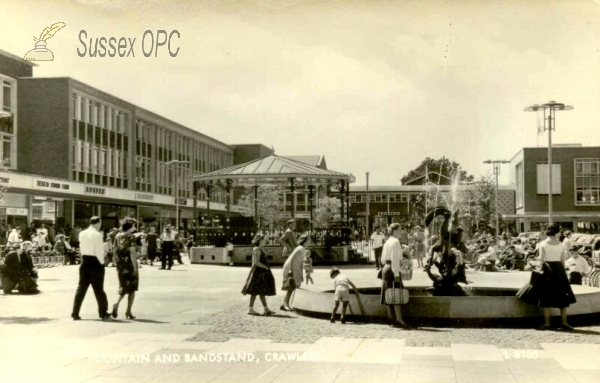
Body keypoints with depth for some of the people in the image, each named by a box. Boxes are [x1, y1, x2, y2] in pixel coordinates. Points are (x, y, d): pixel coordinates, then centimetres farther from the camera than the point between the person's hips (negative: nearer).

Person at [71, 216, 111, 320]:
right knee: (98, 289, 4)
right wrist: (102, 262, -1)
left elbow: (81, 249, 9)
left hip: (85, 262, 5)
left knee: (81, 288, 8)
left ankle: (75, 313, 6)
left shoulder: (82, 234, 5)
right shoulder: (97, 235, -14)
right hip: (95, 263, -5)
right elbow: (99, 252, -14)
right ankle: (103, 313, 13)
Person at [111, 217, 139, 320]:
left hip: (120, 265, 5)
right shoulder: (131, 237, -11)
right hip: (130, 265, -5)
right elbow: (132, 252, -17)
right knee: (132, 288, 8)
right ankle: (128, 312, 7)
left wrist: (117, 263, 17)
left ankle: (117, 304, -7)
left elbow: (115, 251, 9)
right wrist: (135, 266, -14)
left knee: (124, 287, 18)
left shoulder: (117, 236, 6)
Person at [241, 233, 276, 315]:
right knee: (255, 292, -5)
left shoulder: (260, 249, 16)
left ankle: (266, 309, 13)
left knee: (262, 292, 10)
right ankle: (250, 309, 0)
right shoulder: (257, 249, -14)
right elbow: (257, 262, -22)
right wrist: (266, 267, -15)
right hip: (258, 272, -10)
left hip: (261, 273, 10)